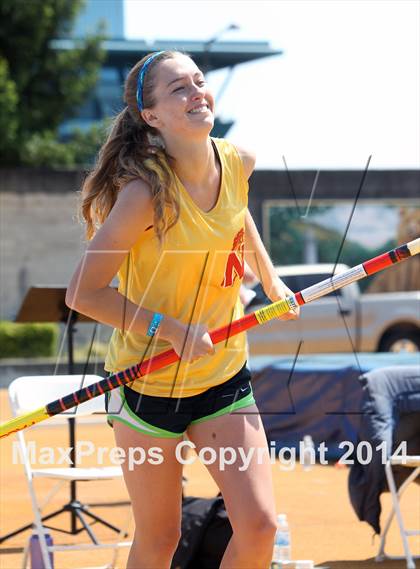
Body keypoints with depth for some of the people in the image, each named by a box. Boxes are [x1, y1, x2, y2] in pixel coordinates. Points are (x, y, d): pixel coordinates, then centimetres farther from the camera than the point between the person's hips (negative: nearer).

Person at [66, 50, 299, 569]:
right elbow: (82, 292, -21)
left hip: (224, 375, 5)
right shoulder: (147, 192, -23)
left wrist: (269, 277, 19)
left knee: (258, 526, -6)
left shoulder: (238, 163, -5)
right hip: (148, 383, -5)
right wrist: (172, 330, -22)